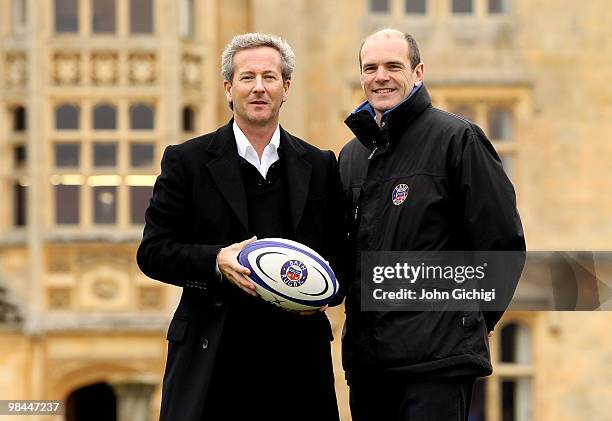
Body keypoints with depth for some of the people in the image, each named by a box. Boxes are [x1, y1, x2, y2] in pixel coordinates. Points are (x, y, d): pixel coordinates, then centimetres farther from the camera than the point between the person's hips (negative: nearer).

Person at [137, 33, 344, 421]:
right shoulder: (187, 161, 5)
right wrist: (215, 261, -16)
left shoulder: (319, 166, 12)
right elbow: (153, 251, 1)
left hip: (297, 356, 2)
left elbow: (341, 254, 14)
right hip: (212, 362, -2)